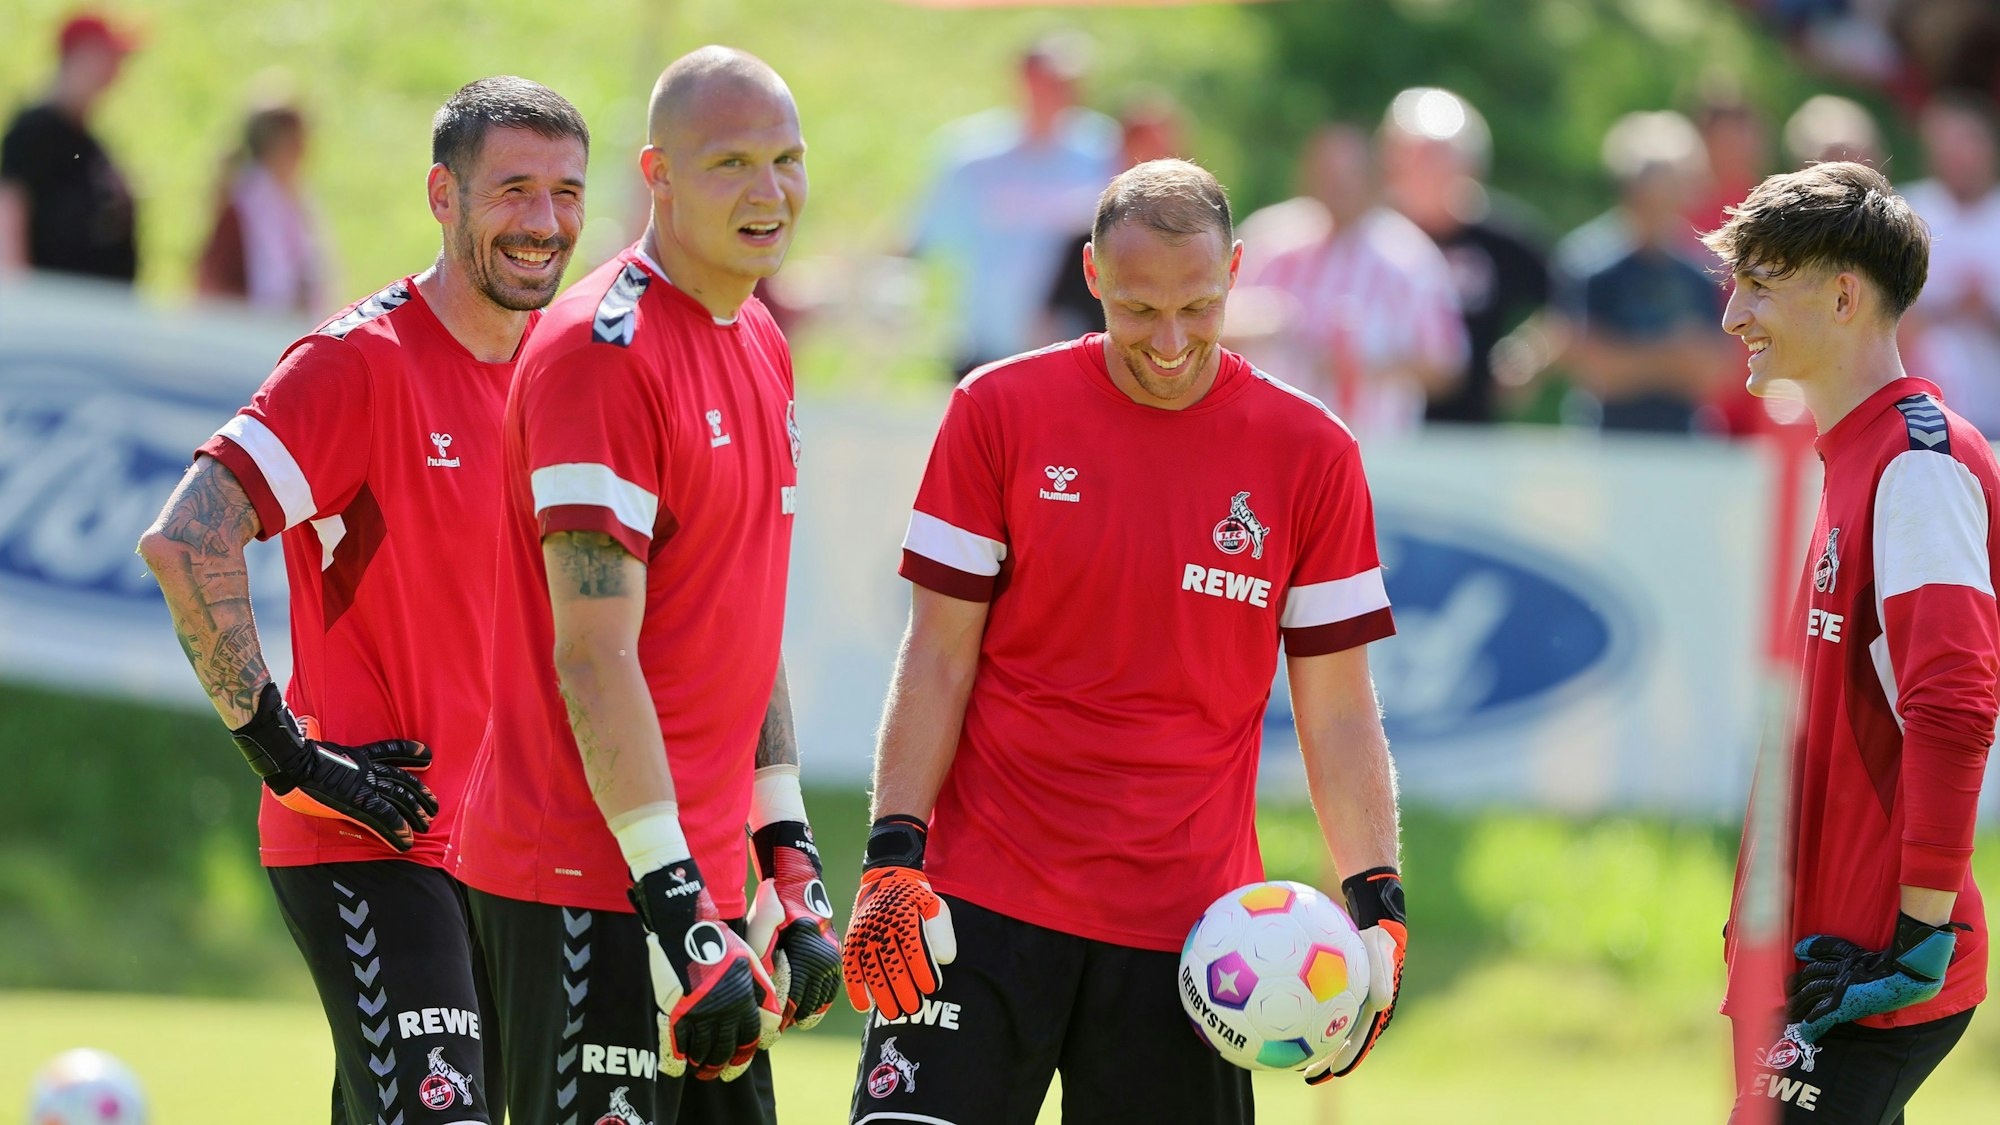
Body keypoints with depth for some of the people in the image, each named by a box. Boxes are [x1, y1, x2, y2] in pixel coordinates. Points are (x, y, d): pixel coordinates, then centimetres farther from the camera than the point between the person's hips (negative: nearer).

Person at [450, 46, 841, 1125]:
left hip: (699, 870, 9)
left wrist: (789, 857, 16)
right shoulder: (601, 352, -15)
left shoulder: (762, 350, 15)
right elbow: (594, 659, -19)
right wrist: (677, 903, -21)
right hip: (588, 881, -9)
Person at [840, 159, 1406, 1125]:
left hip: (1184, 927, 1)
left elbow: (1338, 710, 7)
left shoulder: (1309, 454, 3)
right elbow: (938, 660, 3)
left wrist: (1376, 905, -3)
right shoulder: (1001, 411, 1)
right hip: (983, 900, -1)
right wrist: (893, 860, -6)